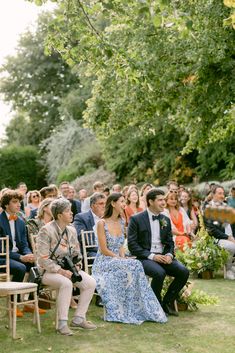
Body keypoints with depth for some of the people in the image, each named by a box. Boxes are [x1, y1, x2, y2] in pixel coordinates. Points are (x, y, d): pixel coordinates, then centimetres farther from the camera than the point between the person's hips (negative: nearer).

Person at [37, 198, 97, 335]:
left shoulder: (71, 230, 8)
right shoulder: (46, 231, -13)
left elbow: (77, 254, 17)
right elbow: (43, 259, -16)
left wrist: (76, 267, -4)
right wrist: (61, 271, -22)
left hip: (68, 269, 7)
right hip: (49, 271, -7)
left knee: (91, 283, -14)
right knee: (66, 283, -36)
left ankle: (78, 319, -3)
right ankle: (62, 324, -26)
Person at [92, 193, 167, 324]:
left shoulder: (121, 222, 12)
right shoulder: (102, 223, -10)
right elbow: (104, 250, -13)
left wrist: (123, 258, -5)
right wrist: (121, 259, -16)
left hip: (118, 261, 6)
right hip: (104, 263, -6)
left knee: (133, 266, -26)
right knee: (134, 265, -28)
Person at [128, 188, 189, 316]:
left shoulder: (166, 220, 15)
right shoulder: (136, 219, -3)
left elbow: (170, 242, 17)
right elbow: (132, 244, -8)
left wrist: (169, 255, -6)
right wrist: (151, 256, -17)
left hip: (163, 256, 5)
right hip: (145, 258, -5)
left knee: (184, 272, -18)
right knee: (159, 273, -34)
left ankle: (167, 302, 2)